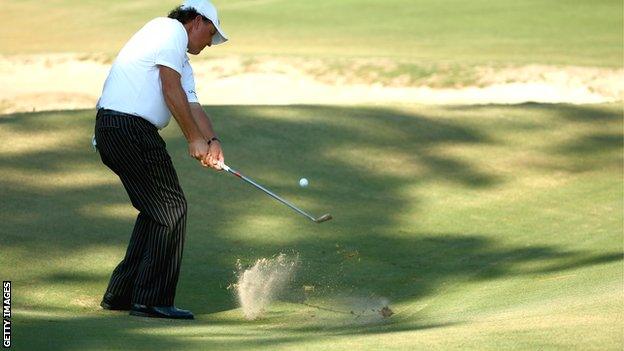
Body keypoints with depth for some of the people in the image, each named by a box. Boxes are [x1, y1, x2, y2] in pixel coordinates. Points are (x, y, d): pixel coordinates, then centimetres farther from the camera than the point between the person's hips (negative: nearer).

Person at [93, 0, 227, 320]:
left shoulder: (182, 60, 27)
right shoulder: (171, 29, -3)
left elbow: (192, 104, 17)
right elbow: (171, 90, -11)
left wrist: (212, 142, 0)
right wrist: (194, 139, -7)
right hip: (130, 127, -10)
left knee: (157, 211, 17)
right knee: (171, 209, -6)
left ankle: (120, 294, 21)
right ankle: (152, 300, -4)